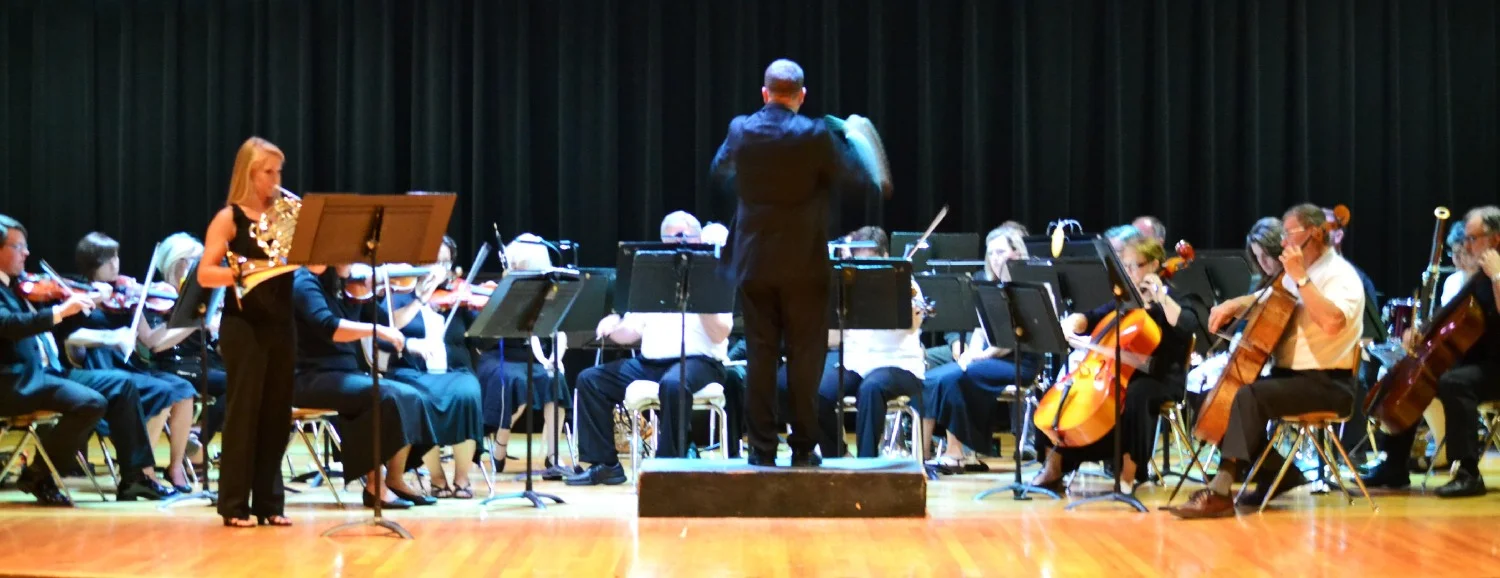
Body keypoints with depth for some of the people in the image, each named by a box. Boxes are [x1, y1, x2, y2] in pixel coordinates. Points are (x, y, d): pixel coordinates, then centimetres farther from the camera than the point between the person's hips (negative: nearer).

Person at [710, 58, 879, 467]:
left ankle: (762, 448, 8)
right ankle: (803, 447, 7)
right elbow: (853, 181, -3)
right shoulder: (815, 136, -11)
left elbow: (719, 172, 18)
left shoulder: (740, 131, -1)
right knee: (804, 356, 5)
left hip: (754, 261, 3)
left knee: (759, 355, 7)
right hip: (803, 264, -3)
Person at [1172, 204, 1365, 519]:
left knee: (1249, 396, -30)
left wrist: (1300, 278, -26)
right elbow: (1266, 300, 31)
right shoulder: (1296, 275, 16)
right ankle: (1277, 474, 7)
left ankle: (1220, 491, -37)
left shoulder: (1340, 275, -12)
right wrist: (1234, 305, 10)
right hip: (1289, 374, 10)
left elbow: (1332, 322, -31)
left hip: (1327, 384, -10)